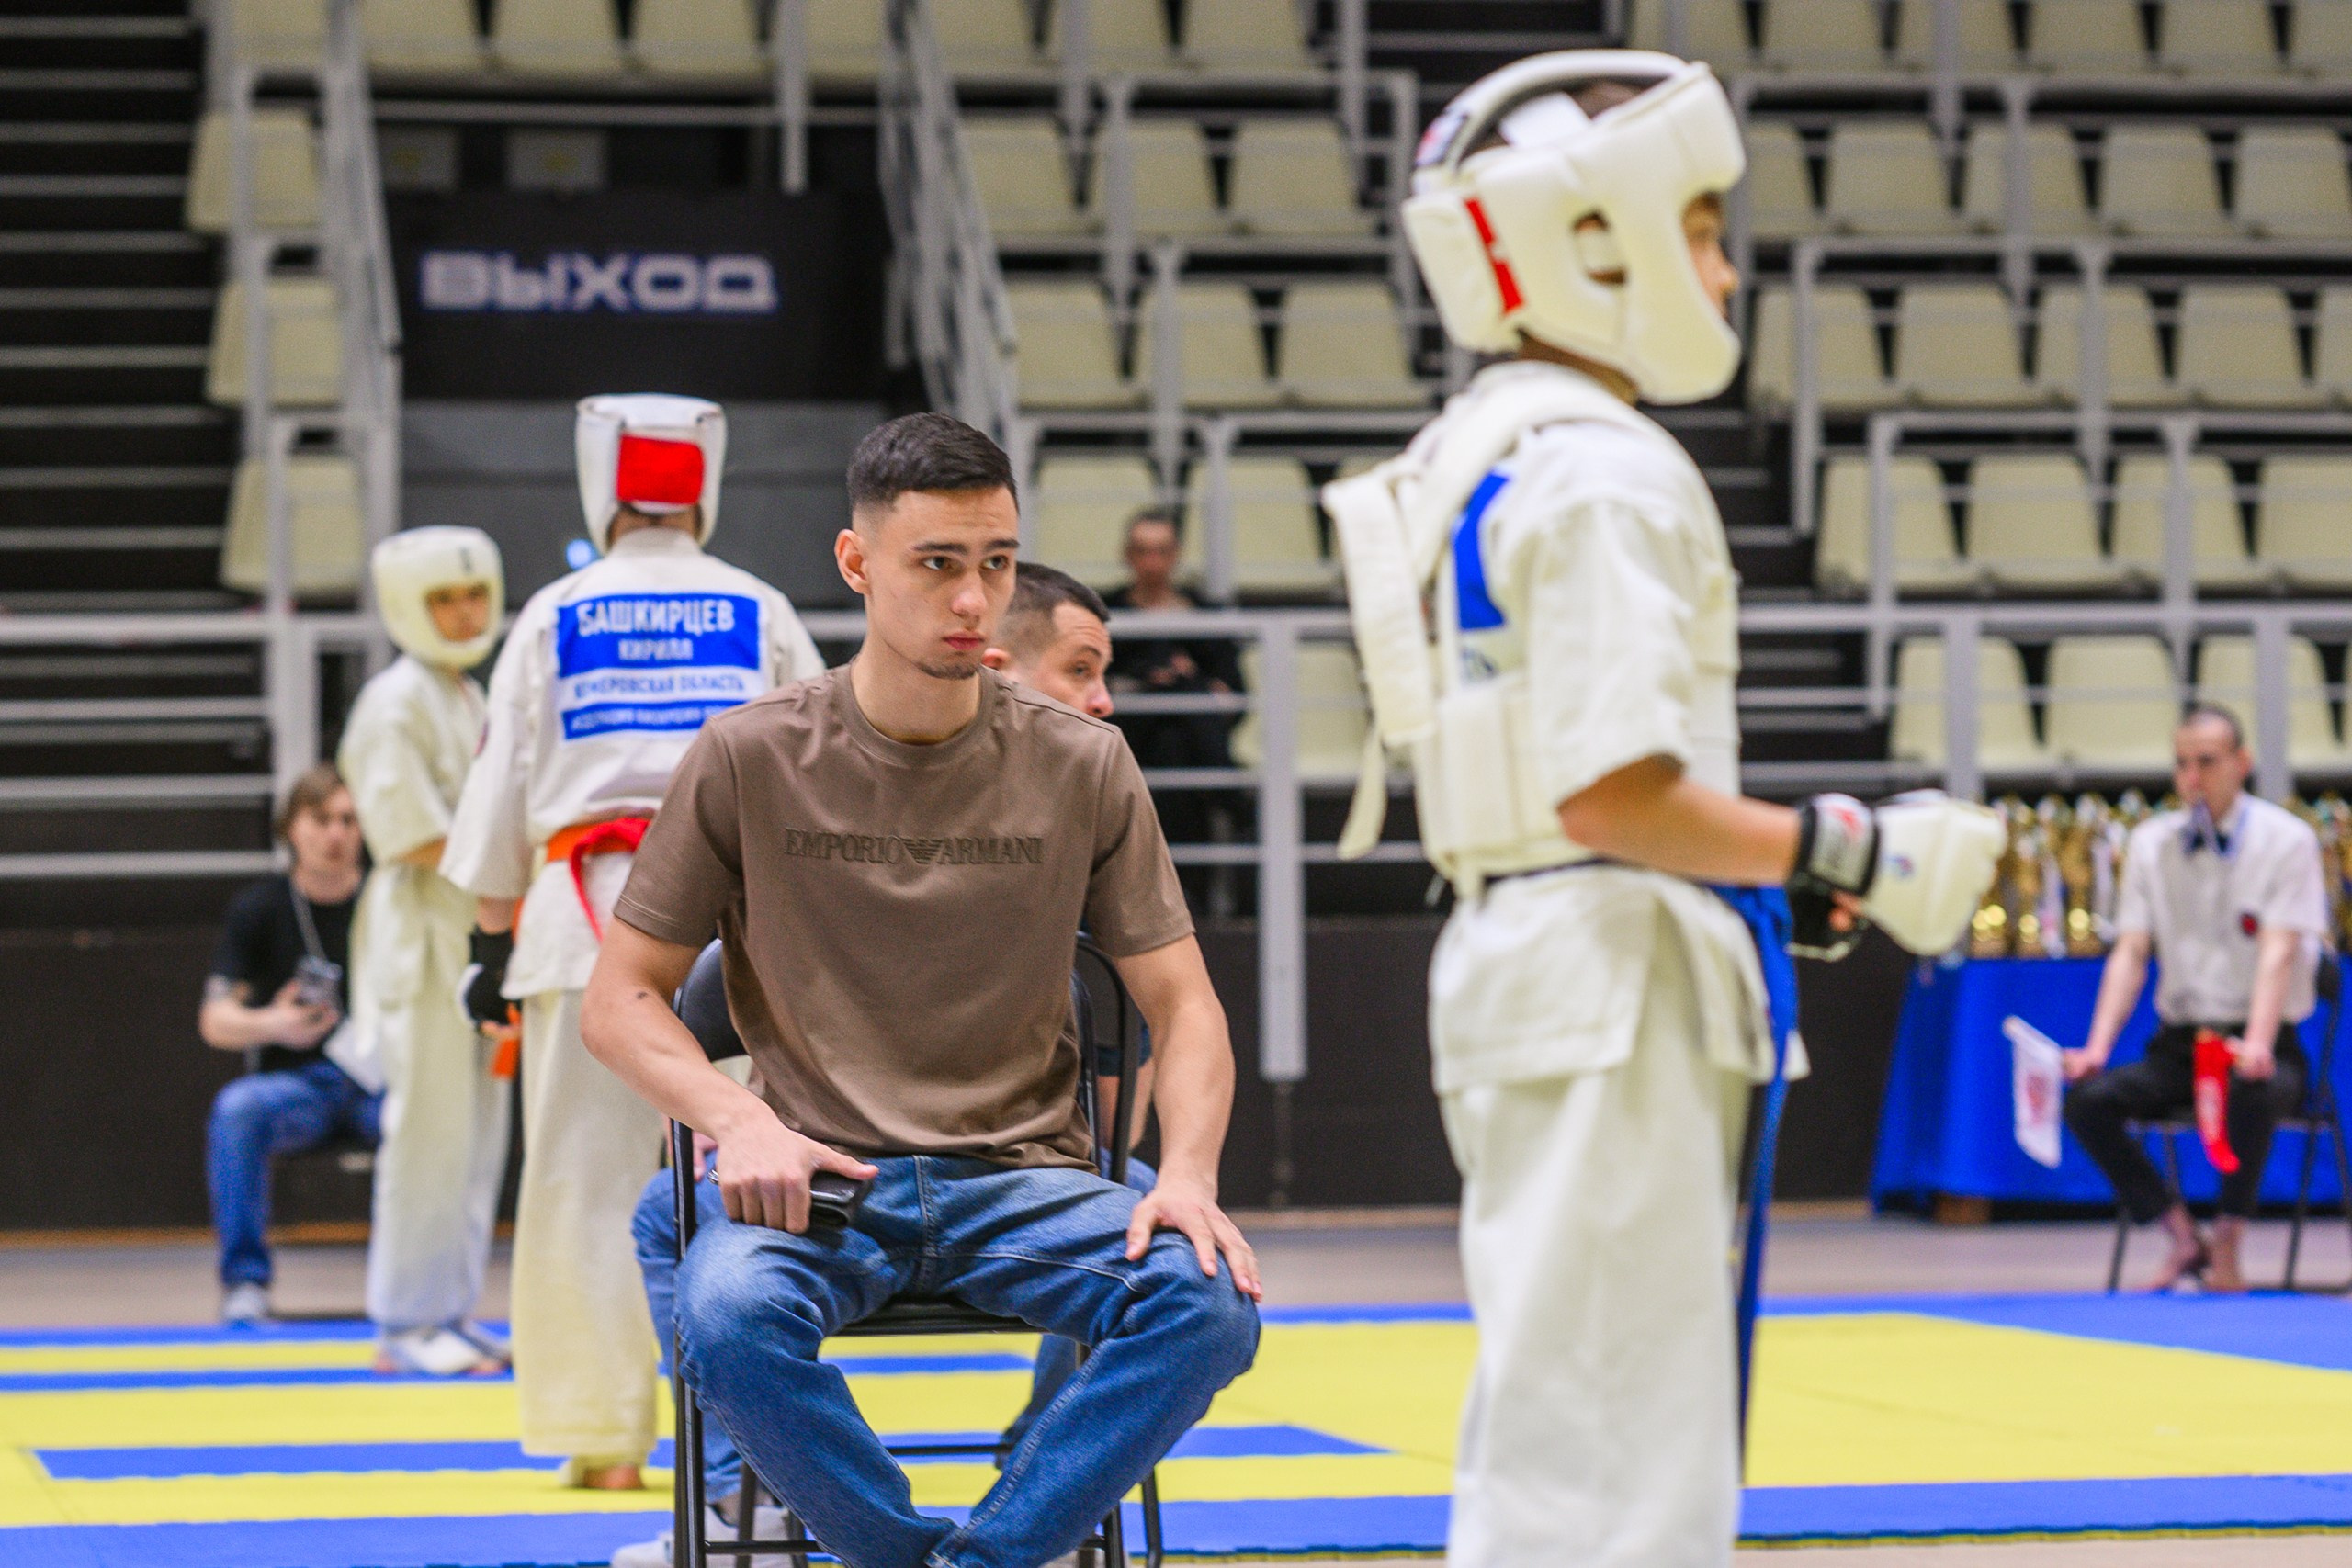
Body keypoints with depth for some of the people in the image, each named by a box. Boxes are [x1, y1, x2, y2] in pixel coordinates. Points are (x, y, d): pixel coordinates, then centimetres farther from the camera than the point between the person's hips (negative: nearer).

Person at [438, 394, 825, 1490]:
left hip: (588, 908, 0)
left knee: (586, 1176, 4)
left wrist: (492, 942, 12)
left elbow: (504, 783, 7)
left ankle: (604, 1438, 5)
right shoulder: (760, 616, 7)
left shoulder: (553, 618, 6)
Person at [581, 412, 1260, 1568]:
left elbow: (1183, 1007, 8)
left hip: (1023, 1178, 1)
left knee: (1212, 1300, -28)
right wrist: (738, 1120, -15)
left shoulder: (1081, 767, 6)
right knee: (725, 1315, -35)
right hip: (821, 1178, -1)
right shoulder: (750, 760, 2)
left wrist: (1188, 1174, -13)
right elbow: (621, 997, 5)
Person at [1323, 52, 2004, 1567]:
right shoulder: (1601, 473, -15)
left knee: (1564, 1427, 16)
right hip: (1616, 985, -10)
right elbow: (1614, 790, -22)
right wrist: (1849, 859, -13)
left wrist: (1786, 884, 16)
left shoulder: (1475, 463, 16)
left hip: (1526, 963, 10)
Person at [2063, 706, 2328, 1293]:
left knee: (2251, 1091, -39)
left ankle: (2228, 1246, -20)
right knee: (2087, 1098, -23)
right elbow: (2131, 953, 4)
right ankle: (2184, 1239, -10)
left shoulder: (2286, 840, -3)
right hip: (2178, 1042, 4)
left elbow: (2278, 953, -14)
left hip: (2256, 1045, -4)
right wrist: (2098, 1046, -13)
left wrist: (2257, 1044, -32)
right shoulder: (2150, 843, 10)